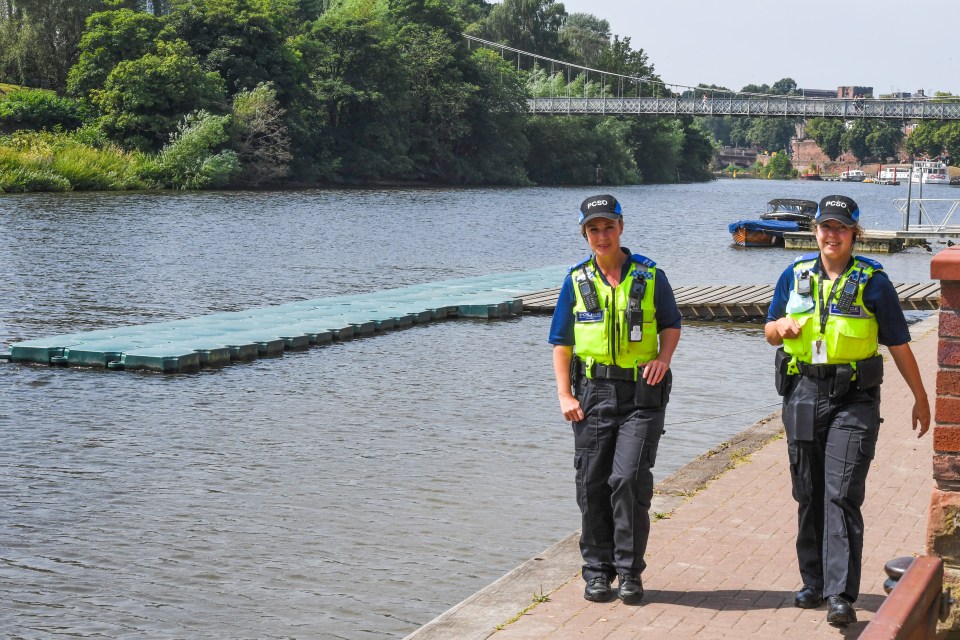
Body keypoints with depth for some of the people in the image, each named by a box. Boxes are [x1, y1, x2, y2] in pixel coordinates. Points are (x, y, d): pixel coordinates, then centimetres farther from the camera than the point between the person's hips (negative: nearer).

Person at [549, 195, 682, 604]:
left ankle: (629, 570, 2)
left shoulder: (649, 275, 3)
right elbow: (562, 342, 8)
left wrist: (663, 357, -9)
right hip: (593, 390, 2)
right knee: (592, 484, 5)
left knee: (629, 479, -11)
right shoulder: (576, 281, 6)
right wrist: (565, 394, 0)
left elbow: (671, 325, 12)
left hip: (641, 392, -2)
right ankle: (597, 570, 17)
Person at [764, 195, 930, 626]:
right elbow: (770, 332, 14)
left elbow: (898, 344, 4)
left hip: (853, 400, -4)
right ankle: (814, 581, 23)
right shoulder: (795, 276, 7)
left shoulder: (873, 281, -2)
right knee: (809, 495, 10)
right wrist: (782, 326, -9)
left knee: (842, 496, -11)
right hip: (803, 395, 4)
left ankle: (841, 595, -11)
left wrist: (920, 396, 6)